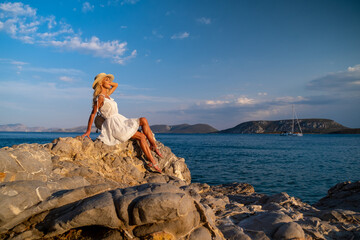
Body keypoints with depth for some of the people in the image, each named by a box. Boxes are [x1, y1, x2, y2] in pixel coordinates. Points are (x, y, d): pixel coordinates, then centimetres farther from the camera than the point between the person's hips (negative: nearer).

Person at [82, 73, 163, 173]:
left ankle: (153, 146, -7)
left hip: (121, 121, 9)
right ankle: (152, 162, -13)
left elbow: (115, 85, 31)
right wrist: (88, 130, -10)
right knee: (142, 136, -17)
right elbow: (93, 114, -11)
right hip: (113, 124, -9)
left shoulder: (107, 95, 15)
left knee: (143, 120, -7)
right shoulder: (100, 97, -11)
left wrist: (107, 82, 15)